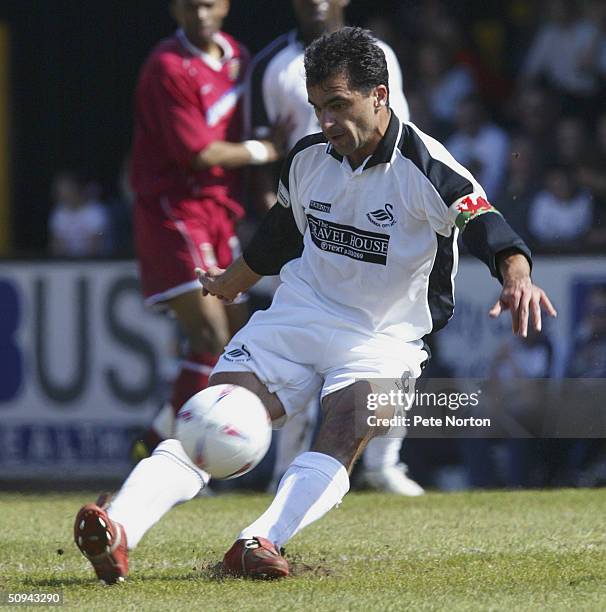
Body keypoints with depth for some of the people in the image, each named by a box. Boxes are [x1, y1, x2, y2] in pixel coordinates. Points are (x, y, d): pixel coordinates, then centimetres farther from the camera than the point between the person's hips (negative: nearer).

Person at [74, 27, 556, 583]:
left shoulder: (426, 168, -14)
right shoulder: (308, 158, 4)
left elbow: (486, 226, -27)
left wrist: (517, 276, -49)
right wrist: (229, 283, 39)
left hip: (384, 337, -4)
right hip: (297, 317, 4)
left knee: (343, 436, -31)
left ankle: (260, 543, -48)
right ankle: (118, 532, -32)